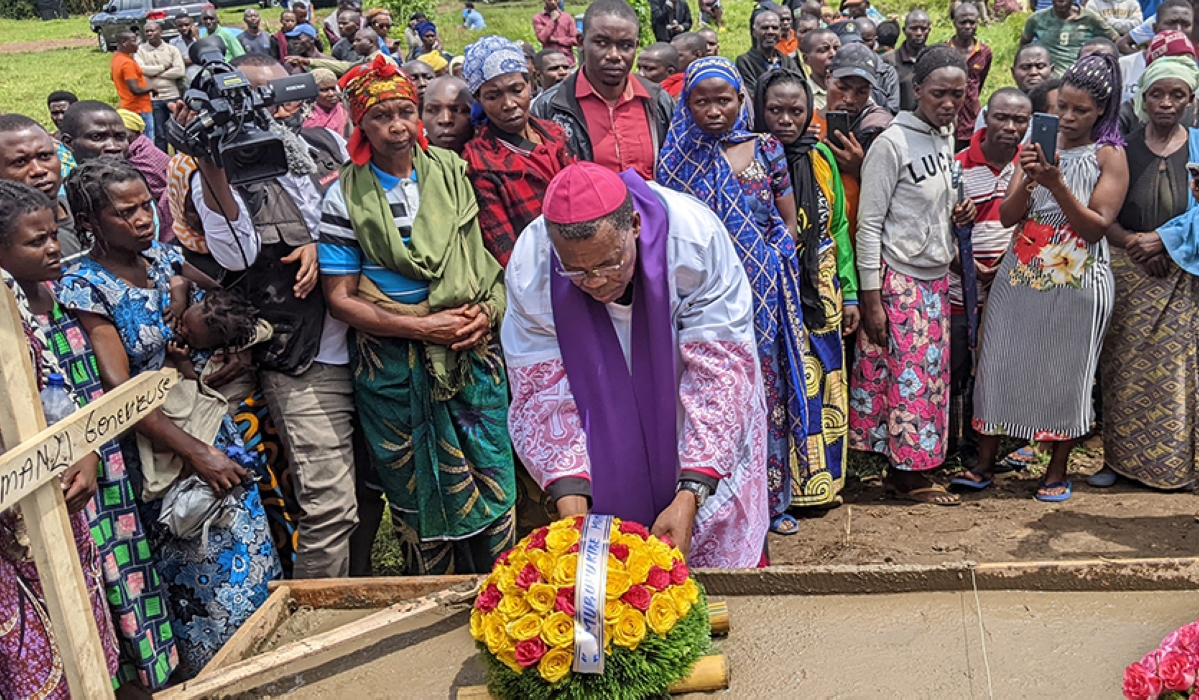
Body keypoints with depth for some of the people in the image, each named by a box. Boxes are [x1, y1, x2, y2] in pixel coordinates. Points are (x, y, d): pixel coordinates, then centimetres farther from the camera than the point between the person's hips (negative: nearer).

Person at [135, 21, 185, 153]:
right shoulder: (140, 50, 4)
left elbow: (180, 71, -9)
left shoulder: (172, 50, 4)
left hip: (174, 97, 0)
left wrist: (155, 73, -9)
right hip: (153, 98, 0)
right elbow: (140, 69, -12)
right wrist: (164, 67, -8)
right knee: (159, 134, 6)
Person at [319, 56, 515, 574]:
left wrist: (487, 311, -5)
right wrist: (423, 327, -14)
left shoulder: (451, 173, 8)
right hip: (393, 367, -2)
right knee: (418, 493, 7)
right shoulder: (345, 198, -1)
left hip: (473, 354, 2)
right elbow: (341, 297, -4)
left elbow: (489, 258, 16)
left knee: (494, 484, 2)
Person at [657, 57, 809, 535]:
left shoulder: (767, 149, 6)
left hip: (765, 293, 2)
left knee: (766, 387, 6)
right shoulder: (680, 155, 3)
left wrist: (774, 267, 1)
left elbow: (788, 223, 11)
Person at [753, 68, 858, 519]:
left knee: (822, 385, 11)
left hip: (820, 294, 6)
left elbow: (839, 227, 14)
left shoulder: (822, 157, 9)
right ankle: (774, 496, 9)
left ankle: (817, 481, 27)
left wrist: (849, 293, 11)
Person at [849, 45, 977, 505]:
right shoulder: (893, 143, -12)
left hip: (937, 277, 8)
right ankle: (907, 474, 8)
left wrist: (957, 215, 1)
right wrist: (870, 298, -17)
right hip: (898, 278, -7)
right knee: (908, 374, -4)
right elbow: (868, 223, -14)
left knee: (932, 372, 9)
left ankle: (906, 469, 18)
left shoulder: (946, 138, 10)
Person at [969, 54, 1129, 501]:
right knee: (1000, 364, 5)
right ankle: (984, 462, 17)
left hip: (1076, 279, -3)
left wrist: (1057, 185, -22)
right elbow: (1007, 217, 1)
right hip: (1021, 274, 3)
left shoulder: (1109, 156, -3)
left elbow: (1097, 227, -12)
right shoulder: (1037, 146, 7)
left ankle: (1057, 471, 21)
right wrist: (1029, 181, -17)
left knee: (1065, 372, 6)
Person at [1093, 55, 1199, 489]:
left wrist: (1162, 240, -15)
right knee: (1124, 367, 1)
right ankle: (1119, 457, 10)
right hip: (1128, 274, 0)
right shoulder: (1123, 149, 5)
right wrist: (1132, 242, -15)